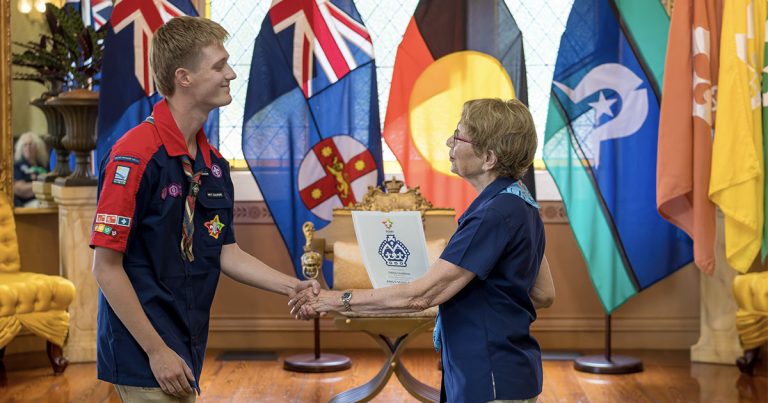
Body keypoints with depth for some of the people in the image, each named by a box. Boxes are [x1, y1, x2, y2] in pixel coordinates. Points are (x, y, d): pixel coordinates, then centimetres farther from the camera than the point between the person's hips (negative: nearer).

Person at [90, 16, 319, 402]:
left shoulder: (213, 163, 7)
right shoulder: (135, 154, -17)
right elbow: (106, 266, -17)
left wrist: (292, 286, 2)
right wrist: (157, 352, -16)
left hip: (186, 353, 8)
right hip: (147, 359, -8)